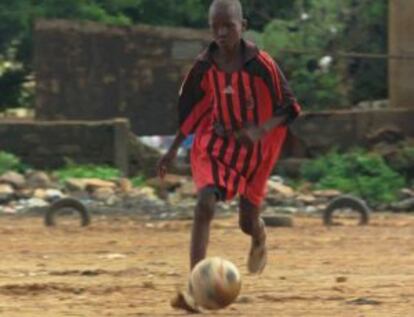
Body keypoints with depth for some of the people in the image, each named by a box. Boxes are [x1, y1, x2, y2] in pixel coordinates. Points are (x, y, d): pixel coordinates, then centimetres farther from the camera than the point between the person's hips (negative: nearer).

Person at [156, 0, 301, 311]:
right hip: (216, 142, 1)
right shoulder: (205, 65, -8)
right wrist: (173, 150, 7)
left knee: (248, 220, 7)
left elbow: (287, 108, -13)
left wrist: (260, 131, -30)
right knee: (205, 204, -21)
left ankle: (259, 240, 49)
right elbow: (192, 110, 7)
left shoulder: (261, 64, -19)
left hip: (254, 147, -1)